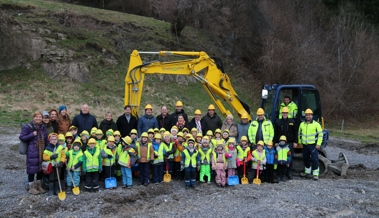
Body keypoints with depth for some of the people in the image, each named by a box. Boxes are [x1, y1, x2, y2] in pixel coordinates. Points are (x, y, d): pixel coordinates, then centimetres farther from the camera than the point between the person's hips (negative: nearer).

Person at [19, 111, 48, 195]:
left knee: (41, 168, 12)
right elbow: (21, 137, -8)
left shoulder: (43, 127, 9)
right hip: (32, 152, -6)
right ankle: (31, 187, 13)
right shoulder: (28, 127, -8)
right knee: (32, 169, 0)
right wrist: (32, 135, -19)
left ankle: (39, 186, 27)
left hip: (42, 152, 6)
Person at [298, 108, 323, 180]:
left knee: (314, 159, -8)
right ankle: (307, 172, 29)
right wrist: (300, 142, 14)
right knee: (306, 159, 14)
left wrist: (318, 144, -11)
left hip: (313, 145, -5)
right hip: (305, 145, 5)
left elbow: (320, 134, -6)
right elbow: (299, 133, 19)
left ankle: (315, 174, -4)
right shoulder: (302, 124, 10)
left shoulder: (316, 124, -5)